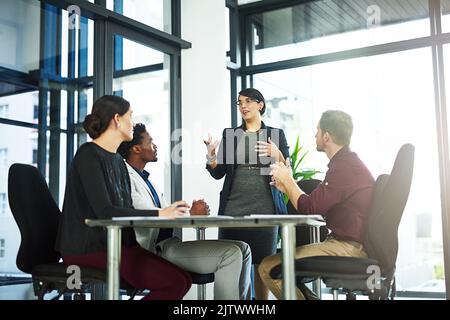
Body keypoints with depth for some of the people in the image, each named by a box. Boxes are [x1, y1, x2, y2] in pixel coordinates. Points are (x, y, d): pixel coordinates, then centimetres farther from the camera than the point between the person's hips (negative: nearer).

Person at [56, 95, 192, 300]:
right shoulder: (89, 155, -10)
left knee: (183, 279, -8)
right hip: (89, 248, -8)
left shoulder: (118, 160, 17)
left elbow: (126, 210, 10)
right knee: (174, 282, -20)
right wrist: (159, 214, -20)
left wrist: (171, 213, -4)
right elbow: (104, 211, -20)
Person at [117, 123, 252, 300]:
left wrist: (195, 212, -3)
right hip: (153, 251, -10)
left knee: (242, 249, 2)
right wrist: (189, 214, -16)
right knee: (230, 254, -21)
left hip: (170, 243, 10)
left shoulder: (145, 178, 23)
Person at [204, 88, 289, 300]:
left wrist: (277, 155, -14)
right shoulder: (230, 134, 11)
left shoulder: (276, 134, 8)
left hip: (264, 208, -1)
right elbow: (219, 173, 8)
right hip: (232, 208, 1)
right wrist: (210, 156, -11)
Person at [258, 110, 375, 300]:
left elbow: (308, 208, -18)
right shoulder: (348, 163, 17)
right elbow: (318, 207, 17)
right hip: (350, 244, 11)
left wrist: (287, 179, -2)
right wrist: (287, 187, 17)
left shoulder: (345, 168, -18)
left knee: (269, 268, -17)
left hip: (349, 248, -11)